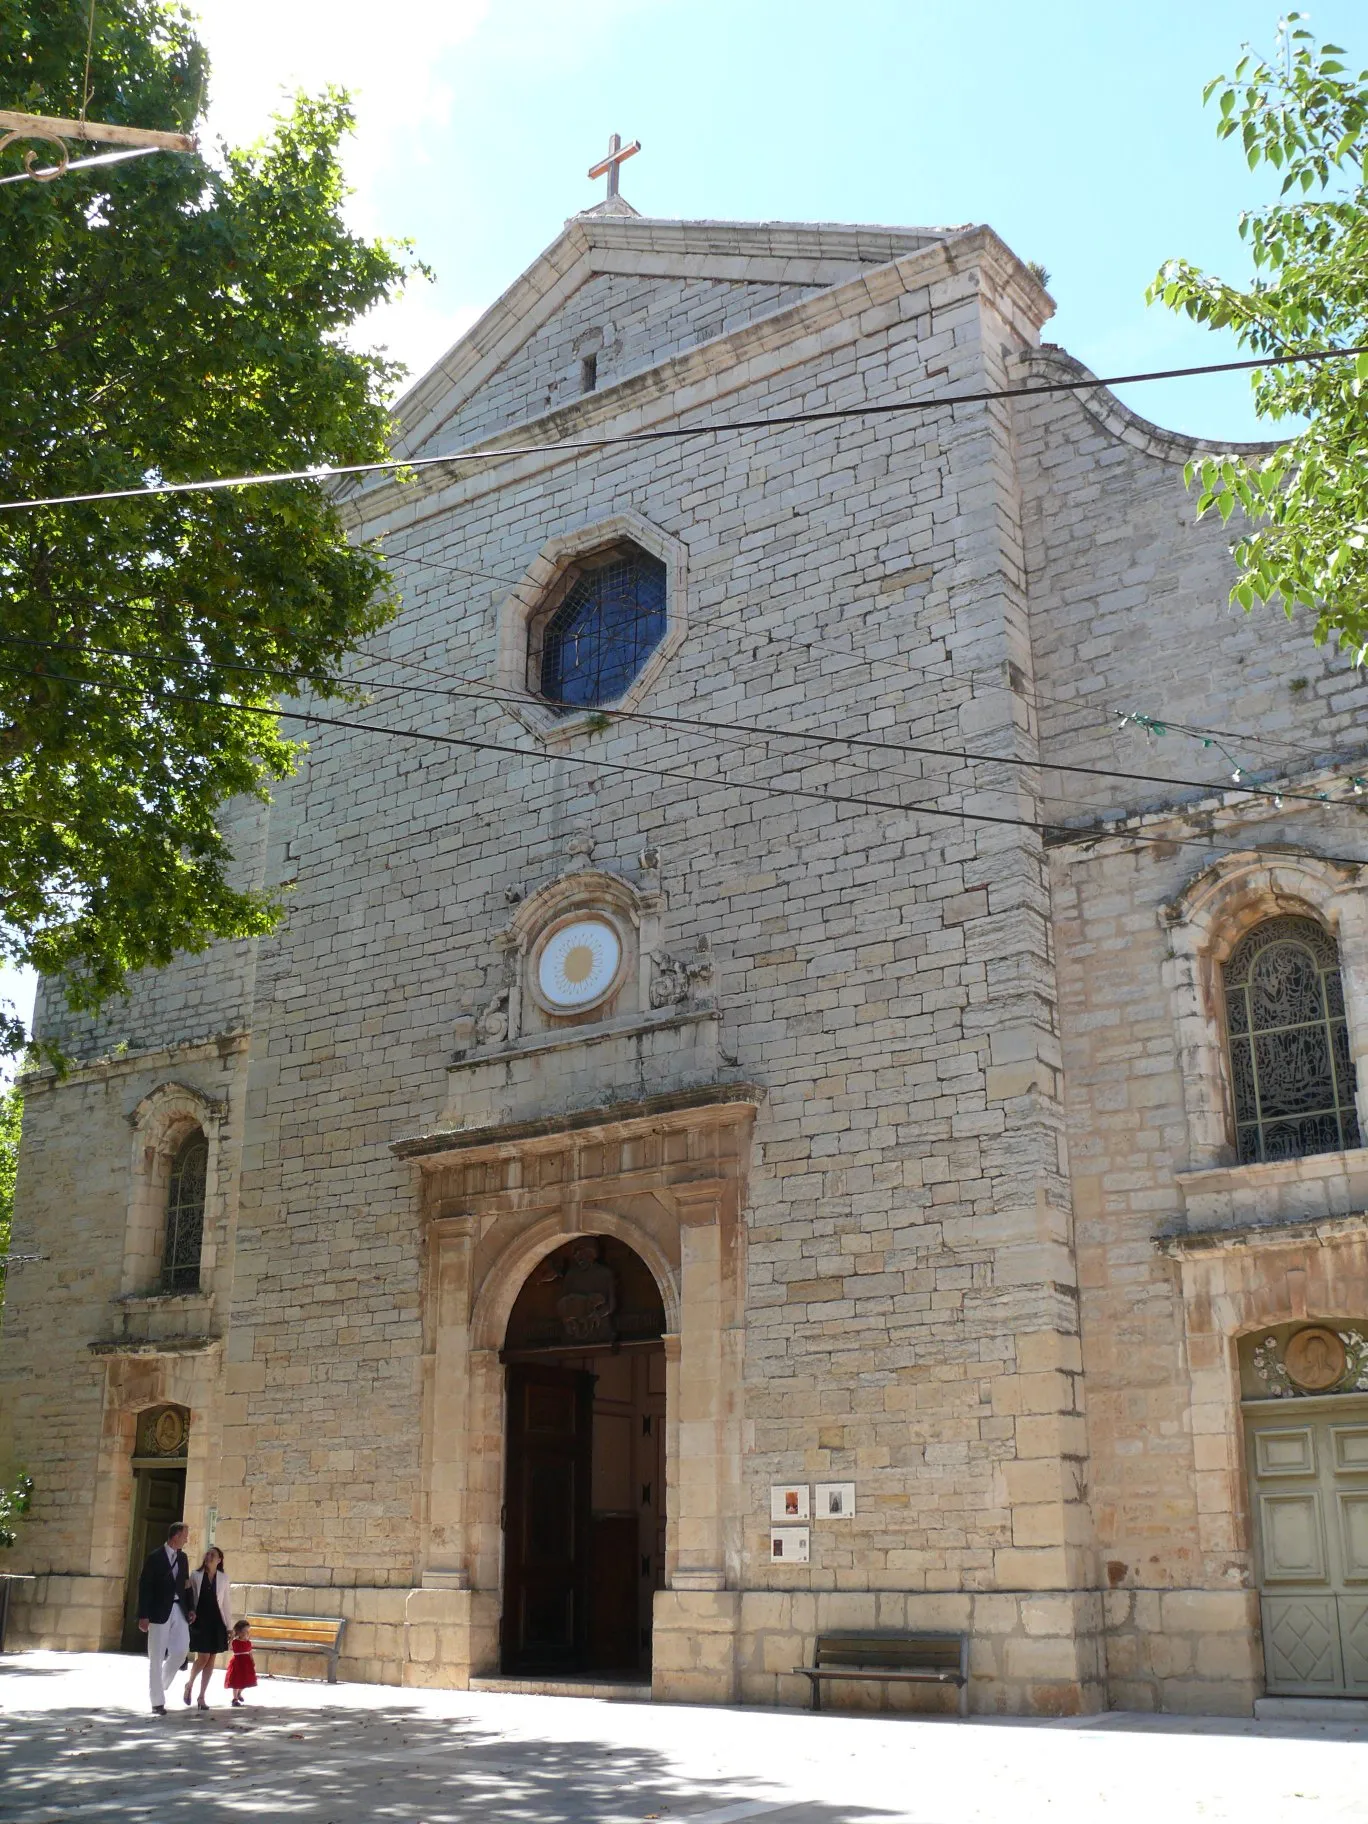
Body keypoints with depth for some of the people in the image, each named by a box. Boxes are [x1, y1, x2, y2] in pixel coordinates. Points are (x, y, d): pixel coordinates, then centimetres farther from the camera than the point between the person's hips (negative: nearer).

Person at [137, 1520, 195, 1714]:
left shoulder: (183, 1557, 10)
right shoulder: (155, 1557, -8)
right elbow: (144, 1586, -10)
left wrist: (190, 1608, 6)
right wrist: (143, 1616, -14)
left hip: (179, 1610, 5)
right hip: (160, 1611, -5)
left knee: (181, 1650, -1)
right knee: (157, 1658, 1)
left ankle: (160, 1684, 23)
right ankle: (158, 1701, 8)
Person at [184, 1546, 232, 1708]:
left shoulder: (223, 1578, 3)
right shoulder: (195, 1575, -1)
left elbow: (227, 1603, 5)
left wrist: (229, 1626, 4)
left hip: (216, 1622, 2)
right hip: (199, 1620, -2)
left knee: (211, 1659, 4)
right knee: (203, 1657, -10)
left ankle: (202, 1696, 14)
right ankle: (189, 1684, 18)